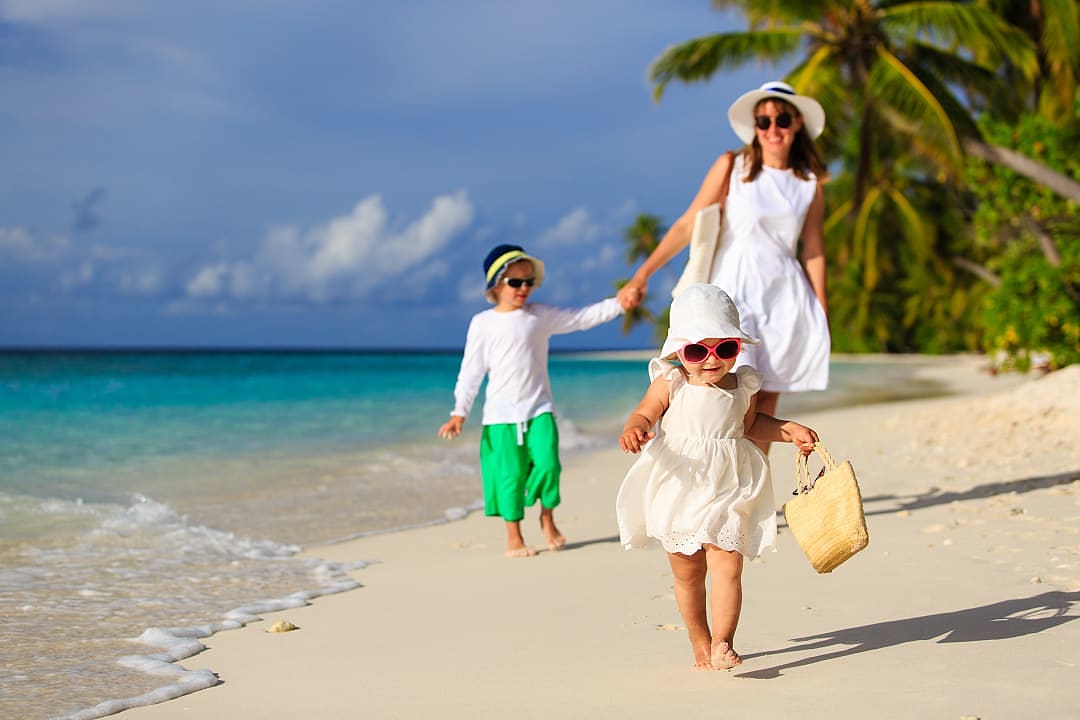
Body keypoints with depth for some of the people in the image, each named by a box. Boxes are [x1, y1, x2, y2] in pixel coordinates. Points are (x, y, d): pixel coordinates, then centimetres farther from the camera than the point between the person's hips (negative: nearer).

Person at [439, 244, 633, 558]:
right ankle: (514, 538, 11)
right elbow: (471, 370, 1)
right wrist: (460, 412, -4)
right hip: (501, 414, -1)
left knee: (547, 462, -13)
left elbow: (581, 318, 5)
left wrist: (617, 304, -6)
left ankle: (547, 519, 12)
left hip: (539, 408, 1)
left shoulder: (541, 316, 6)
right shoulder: (482, 323, 1)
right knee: (510, 473, -2)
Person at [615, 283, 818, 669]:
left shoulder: (743, 386, 3)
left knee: (727, 566, -14)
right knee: (687, 573, 10)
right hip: (678, 491, -1)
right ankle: (700, 644, 25)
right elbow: (644, 414, -10)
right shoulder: (670, 384, -6)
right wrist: (634, 430, -32)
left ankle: (722, 644, -13)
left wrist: (789, 430, 11)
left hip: (728, 493, 1)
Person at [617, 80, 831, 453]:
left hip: (784, 296, 3)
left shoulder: (810, 183, 6)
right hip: (732, 292, -3)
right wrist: (642, 275, -8)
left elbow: (814, 252, 11)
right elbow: (688, 226, -3)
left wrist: (822, 315, 10)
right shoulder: (732, 167, -2)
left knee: (766, 402, 2)